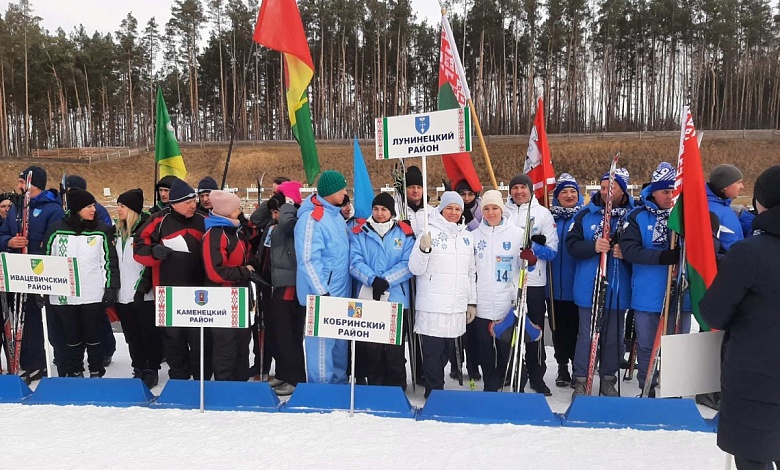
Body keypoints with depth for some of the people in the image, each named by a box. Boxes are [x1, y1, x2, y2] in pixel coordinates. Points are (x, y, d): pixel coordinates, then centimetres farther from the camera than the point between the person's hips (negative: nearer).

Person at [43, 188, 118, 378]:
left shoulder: (102, 230, 1)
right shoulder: (57, 230, 2)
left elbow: (110, 261, 2)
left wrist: (111, 288, -3)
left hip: (93, 295, -1)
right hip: (64, 295, 1)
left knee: (93, 335, 7)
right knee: (72, 336, 11)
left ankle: (96, 373, 19)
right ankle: (74, 373, 24)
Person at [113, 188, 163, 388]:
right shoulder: (119, 231, 14)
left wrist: (143, 286, -16)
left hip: (144, 295, -7)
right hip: (124, 295, 7)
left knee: (149, 334, 2)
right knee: (132, 336, 13)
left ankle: (151, 370, 13)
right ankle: (138, 369, 23)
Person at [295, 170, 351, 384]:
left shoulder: (335, 214, 12)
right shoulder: (312, 218, -16)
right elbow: (309, 260, -20)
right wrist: (322, 293, -20)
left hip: (341, 293, 9)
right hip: (322, 294, -9)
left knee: (340, 342, 15)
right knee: (322, 341, -2)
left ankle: (339, 383, 27)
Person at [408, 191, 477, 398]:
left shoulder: (467, 236, 14)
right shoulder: (430, 232, -3)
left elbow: (471, 273, 20)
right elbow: (415, 269, -8)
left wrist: (472, 302, 17)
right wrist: (423, 249, -25)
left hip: (457, 306, 5)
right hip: (432, 305, -5)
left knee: (446, 349, 12)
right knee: (433, 350, -2)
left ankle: (435, 386, 26)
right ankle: (435, 391, 8)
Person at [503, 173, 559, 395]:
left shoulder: (543, 213, 4)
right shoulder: (503, 212, 7)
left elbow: (552, 250, -2)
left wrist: (533, 247, -18)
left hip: (535, 282, -1)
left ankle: (537, 377, 19)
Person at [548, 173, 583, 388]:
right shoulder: (549, 217, 7)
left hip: (577, 284, -3)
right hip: (554, 284, 3)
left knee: (576, 327, 4)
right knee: (558, 327, 10)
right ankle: (562, 367, 22)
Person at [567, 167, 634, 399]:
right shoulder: (586, 214, 2)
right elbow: (572, 244, -4)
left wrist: (626, 252, -19)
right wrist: (593, 247, -21)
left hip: (618, 289, 1)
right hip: (589, 288, -1)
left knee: (614, 336, 12)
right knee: (586, 335, 4)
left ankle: (608, 379, 25)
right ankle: (581, 380, 12)